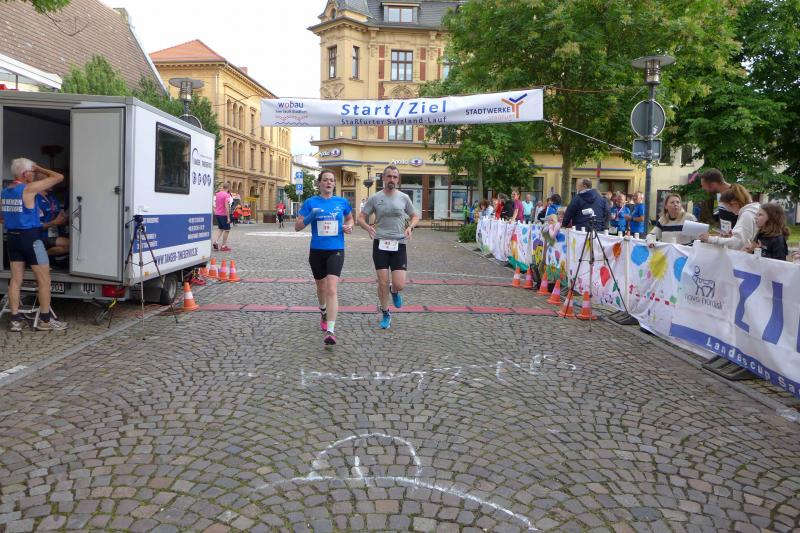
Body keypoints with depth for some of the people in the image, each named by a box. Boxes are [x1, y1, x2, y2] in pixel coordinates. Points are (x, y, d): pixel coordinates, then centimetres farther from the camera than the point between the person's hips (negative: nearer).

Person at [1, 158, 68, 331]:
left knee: (16, 279, 9)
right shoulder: (29, 189, -14)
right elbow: (59, 177, -12)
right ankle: (45, 320, 5)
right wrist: (40, 169, 2)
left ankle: (15, 320, 13)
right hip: (30, 238, -7)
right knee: (44, 279, 2)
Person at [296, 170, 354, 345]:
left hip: (336, 250, -2)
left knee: (332, 289, -17)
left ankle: (330, 330, -20)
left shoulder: (342, 202, 3)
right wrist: (310, 217, -17)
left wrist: (349, 227, -2)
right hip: (317, 251, 2)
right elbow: (297, 227, 0)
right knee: (321, 287, 19)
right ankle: (323, 312, 50)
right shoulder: (310, 202, 0)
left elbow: (350, 219, 21)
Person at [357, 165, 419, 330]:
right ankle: (386, 314, 22)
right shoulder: (375, 198, 3)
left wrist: (410, 227, -7)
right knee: (382, 283, 2)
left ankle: (394, 291, 32)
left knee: (399, 285, -7)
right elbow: (360, 217, 6)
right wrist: (368, 227, -15)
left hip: (399, 244, 0)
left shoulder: (404, 198, 4)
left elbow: (415, 216, 14)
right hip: (380, 244, 0)